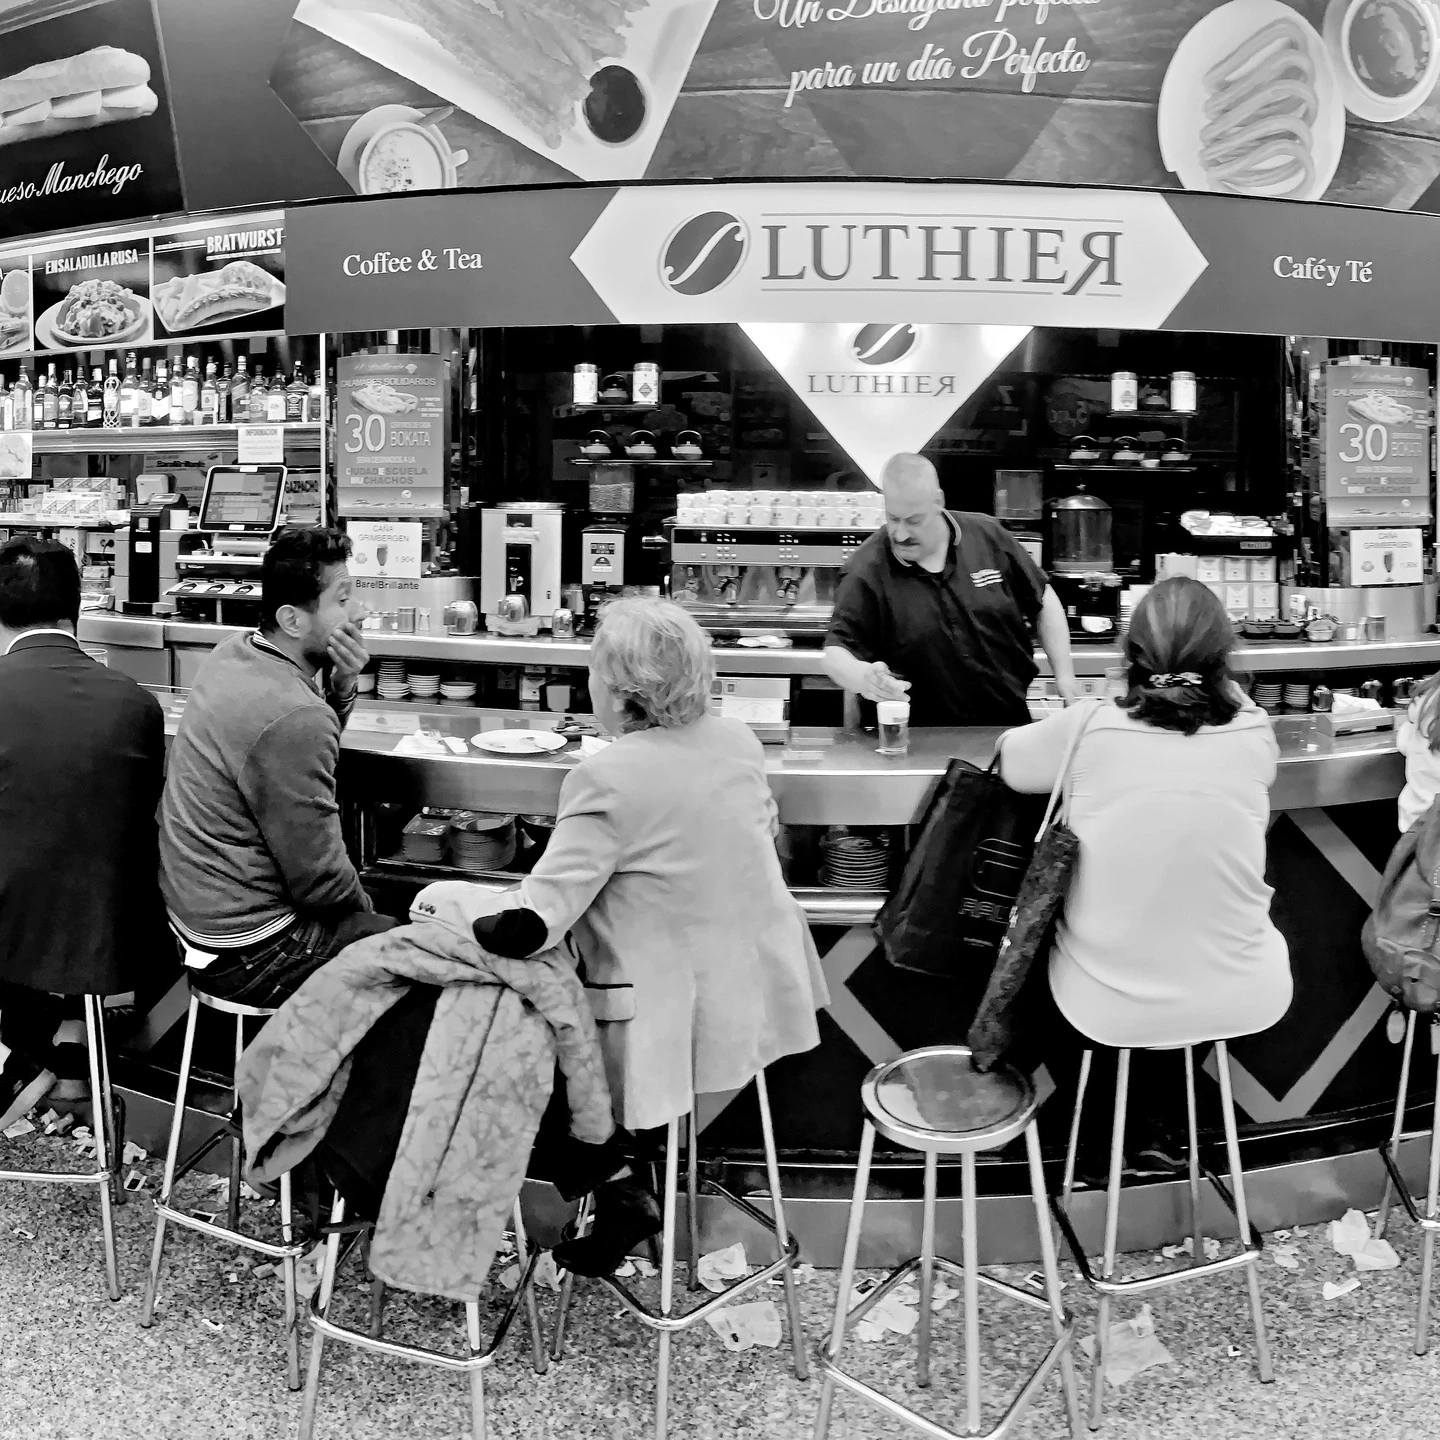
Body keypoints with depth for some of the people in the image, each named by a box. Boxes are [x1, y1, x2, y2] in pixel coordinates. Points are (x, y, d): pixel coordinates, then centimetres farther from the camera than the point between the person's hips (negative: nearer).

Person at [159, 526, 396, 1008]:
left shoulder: (232, 654, -2)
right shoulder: (294, 718, -30)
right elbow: (320, 878, -22)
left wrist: (341, 687, -6)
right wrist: (366, 910, -1)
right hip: (247, 954, -9)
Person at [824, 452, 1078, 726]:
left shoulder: (988, 536, 4)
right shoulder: (867, 572, -5)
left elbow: (1044, 602, 15)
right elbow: (836, 654, -6)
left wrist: (1065, 677, 10)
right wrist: (863, 677, -29)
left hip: (1010, 727, 0)